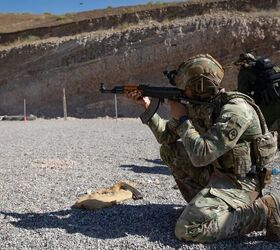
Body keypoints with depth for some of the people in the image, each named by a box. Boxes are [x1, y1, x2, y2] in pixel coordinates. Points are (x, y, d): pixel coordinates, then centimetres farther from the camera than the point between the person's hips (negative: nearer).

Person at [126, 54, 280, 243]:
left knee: (187, 229, -24)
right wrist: (147, 106, 2)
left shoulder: (236, 110, -25)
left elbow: (200, 155, -30)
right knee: (169, 150, 3)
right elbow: (167, 136, 10)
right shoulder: (198, 107, 1)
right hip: (214, 173, 8)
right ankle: (200, 202, 10)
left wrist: (182, 119, -18)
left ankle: (264, 211, -11)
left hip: (237, 183, -8)